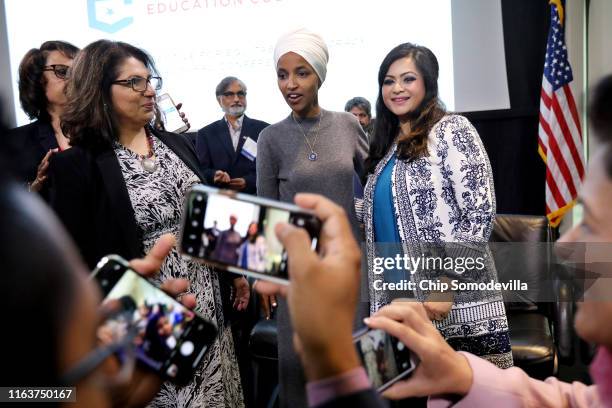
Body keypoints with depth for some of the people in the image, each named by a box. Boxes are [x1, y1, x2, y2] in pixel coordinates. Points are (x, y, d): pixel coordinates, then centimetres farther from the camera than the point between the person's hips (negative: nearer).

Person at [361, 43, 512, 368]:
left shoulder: (452, 130, -5)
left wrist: (446, 284, -18)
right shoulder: (386, 146, 15)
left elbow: (480, 213, -12)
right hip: (399, 301, 6)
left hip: (460, 305, -6)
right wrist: (381, 301, 11)